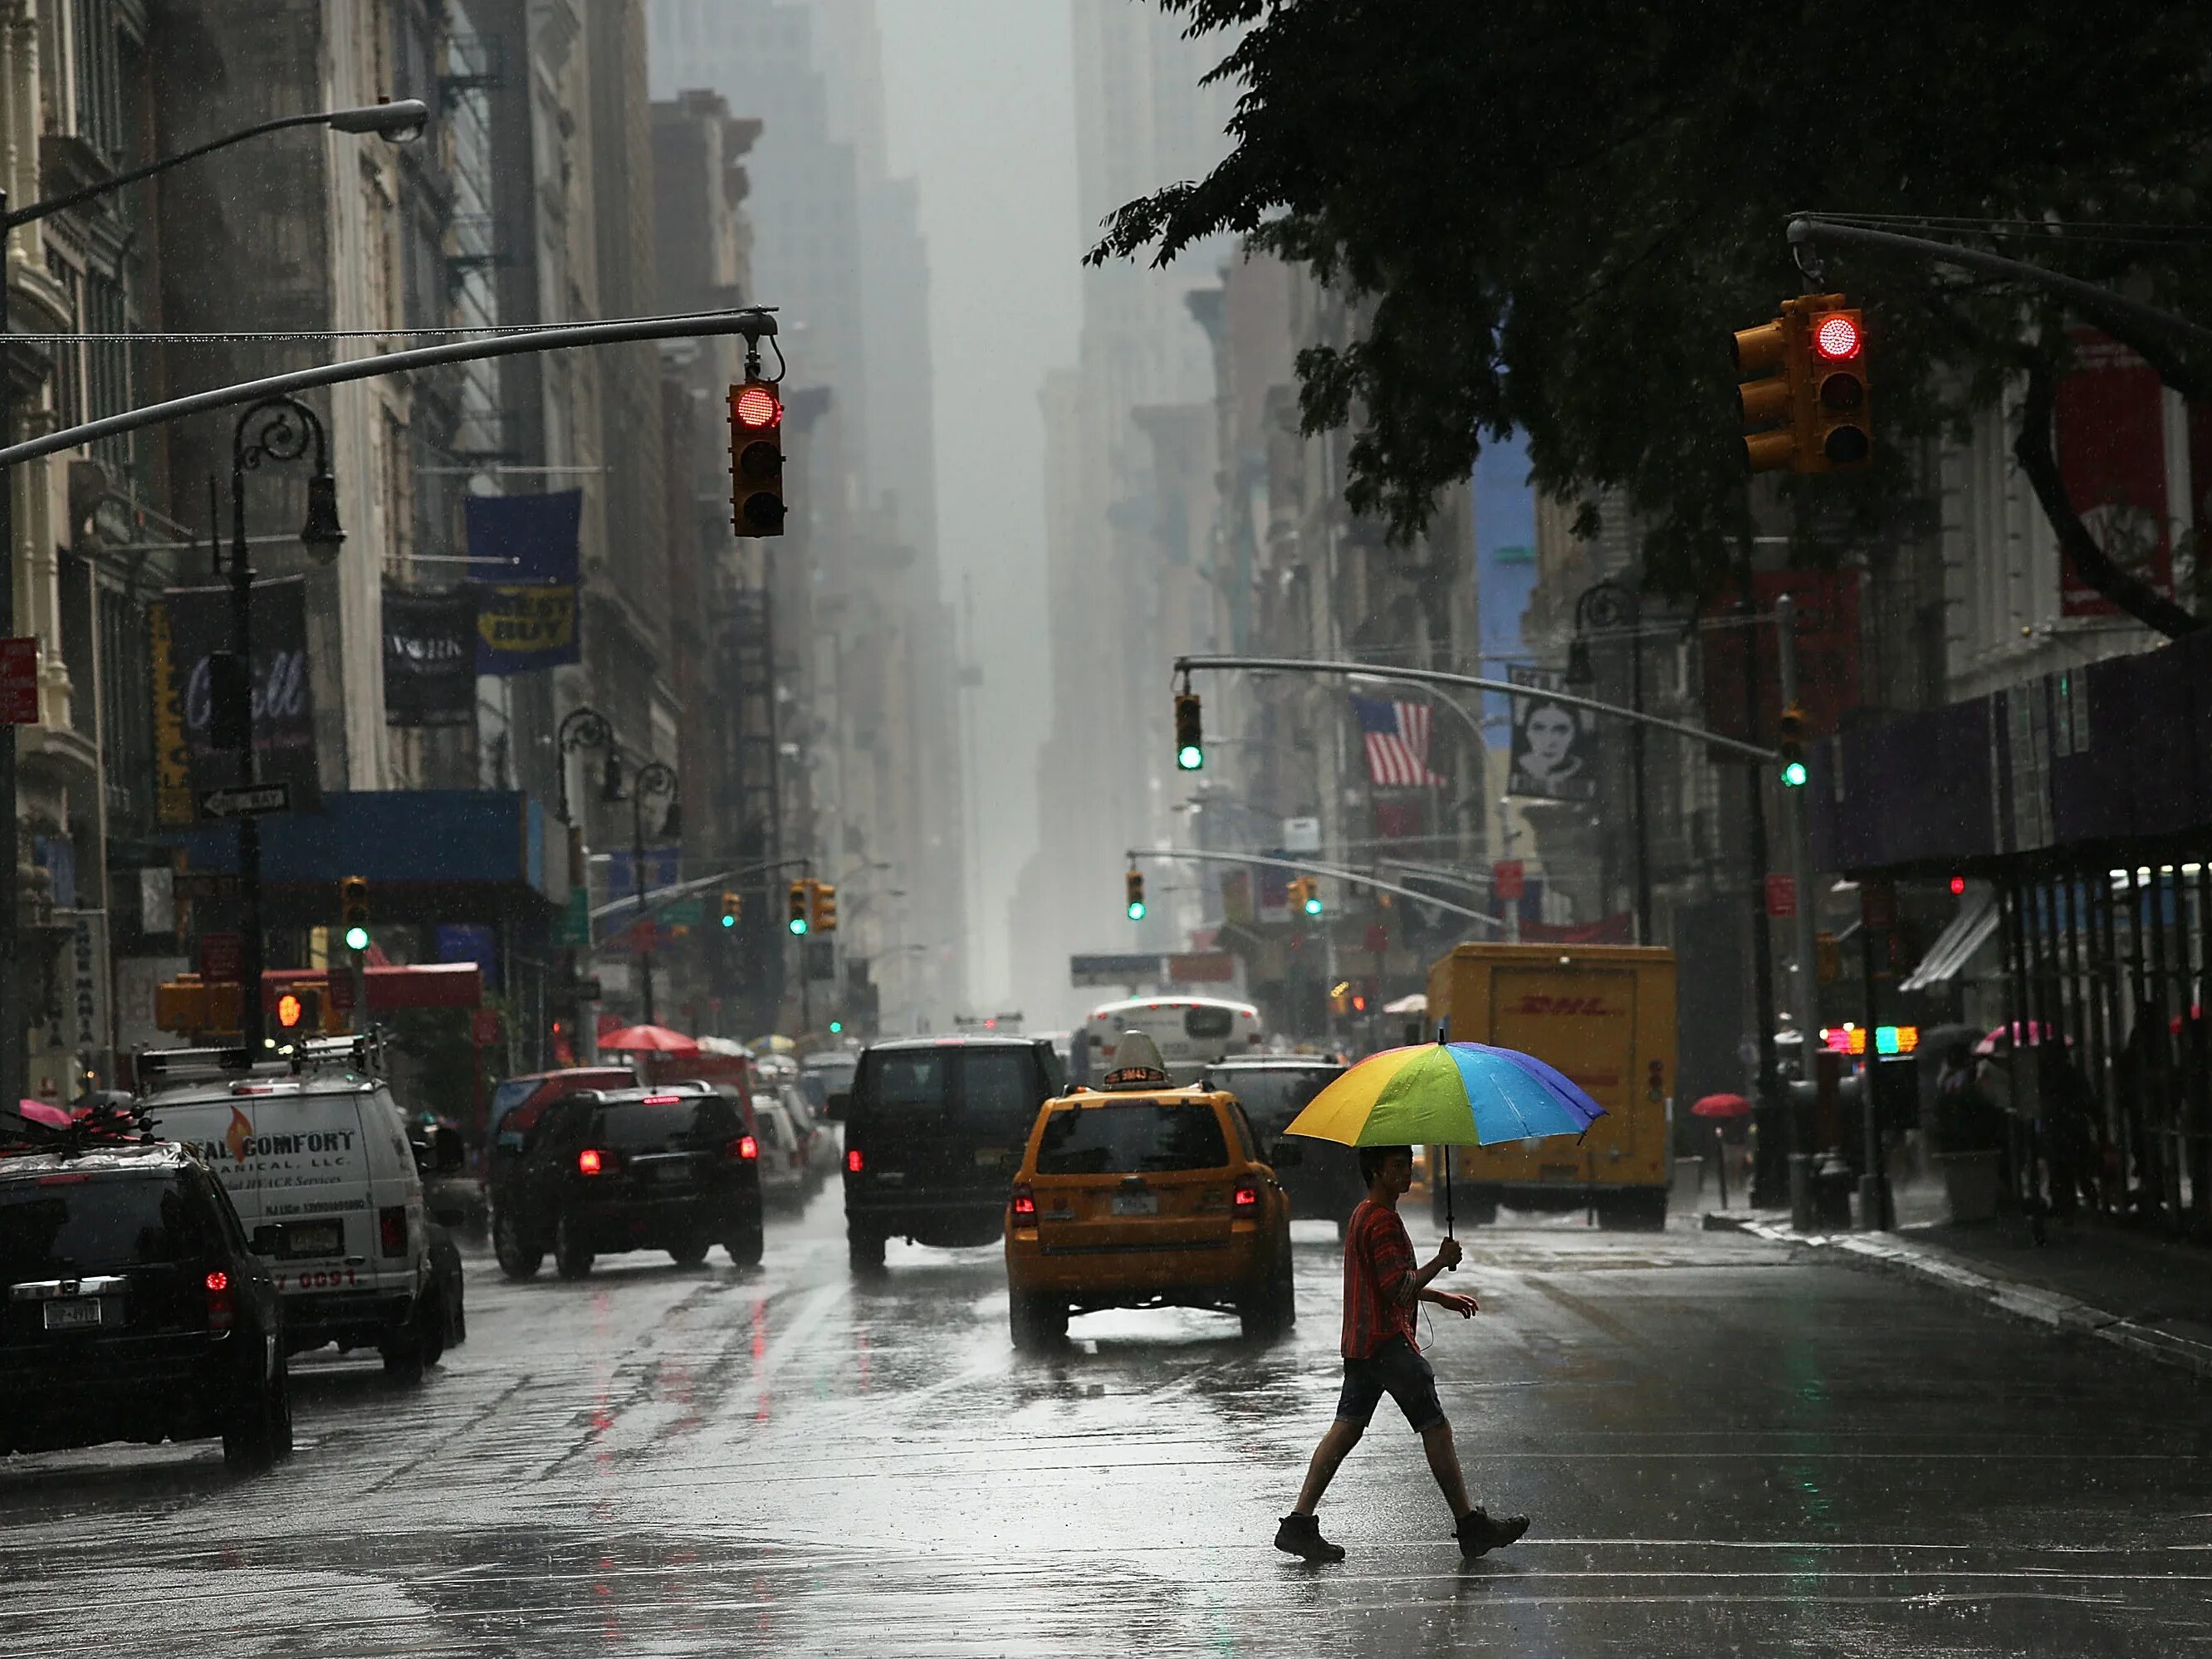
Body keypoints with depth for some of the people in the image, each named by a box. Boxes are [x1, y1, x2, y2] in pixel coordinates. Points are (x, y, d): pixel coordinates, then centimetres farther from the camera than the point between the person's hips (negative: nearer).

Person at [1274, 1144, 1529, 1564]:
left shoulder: (1364, 1215, 17)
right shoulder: (1383, 1221, -17)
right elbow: (1399, 1288, -22)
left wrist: (1441, 1298, 27)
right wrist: (1441, 1261, -13)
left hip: (1361, 1341, 10)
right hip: (1387, 1341, -10)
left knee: (1346, 1430, 7)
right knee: (1436, 1429, -2)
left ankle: (1300, 1524, 1)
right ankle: (1470, 1526, 4)